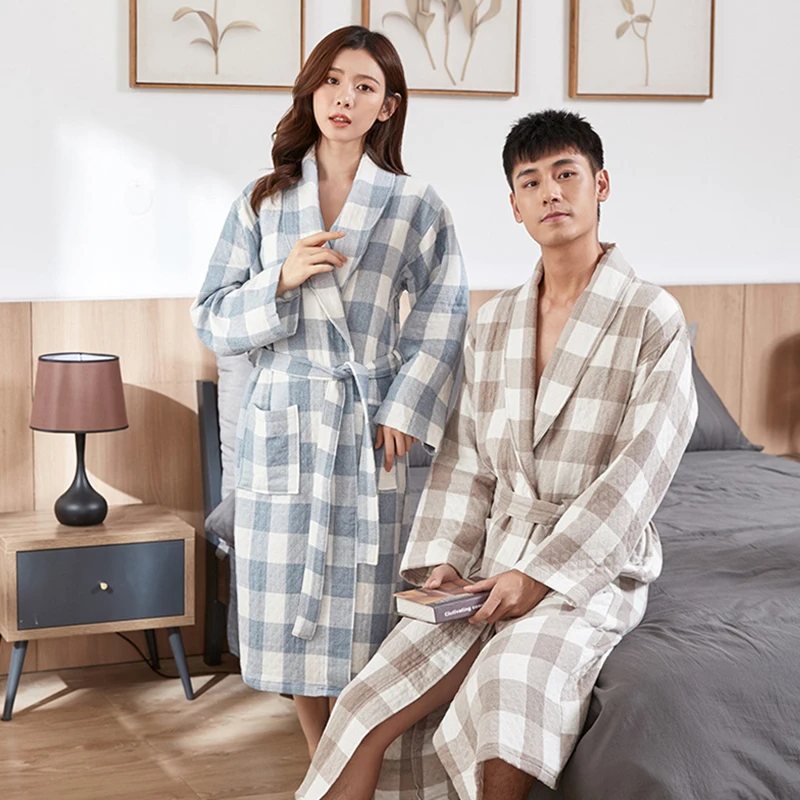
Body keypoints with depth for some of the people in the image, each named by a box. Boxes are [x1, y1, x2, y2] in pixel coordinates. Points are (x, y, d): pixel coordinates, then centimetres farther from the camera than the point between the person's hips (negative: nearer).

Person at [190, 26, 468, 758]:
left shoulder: (415, 206, 2)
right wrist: (281, 280, -12)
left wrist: (404, 410, -7)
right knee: (289, 616, 7)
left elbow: (442, 319, 2)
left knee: (355, 614, 0)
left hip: (366, 428, -2)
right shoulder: (263, 202, 6)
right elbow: (212, 319, 5)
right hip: (279, 426, 2)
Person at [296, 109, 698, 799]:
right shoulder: (493, 323, 13)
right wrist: (445, 560, -2)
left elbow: (641, 469, -12)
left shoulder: (654, 320, -4)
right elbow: (466, 456, 14)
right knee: (371, 717, -14)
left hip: (593, 567, -4)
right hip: (498, 558, 5)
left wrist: (542, 574, -16)